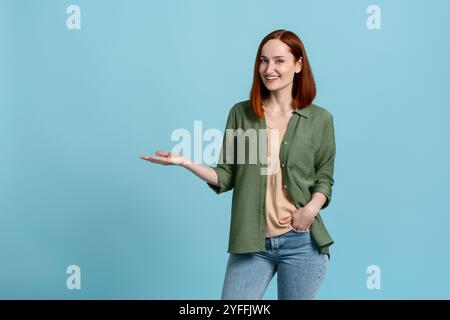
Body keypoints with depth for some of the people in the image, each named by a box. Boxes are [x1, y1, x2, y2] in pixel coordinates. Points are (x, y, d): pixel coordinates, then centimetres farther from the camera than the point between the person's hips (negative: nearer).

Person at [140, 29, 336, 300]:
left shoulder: (320, 119, 1)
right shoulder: (241, 113, 3)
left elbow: (324, 179, 7)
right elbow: (226, 177, 4)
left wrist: (312, 208, -12)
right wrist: (184, 162, -10)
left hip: (302, 243, 0)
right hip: (251, 243, 1)